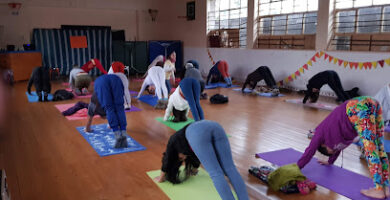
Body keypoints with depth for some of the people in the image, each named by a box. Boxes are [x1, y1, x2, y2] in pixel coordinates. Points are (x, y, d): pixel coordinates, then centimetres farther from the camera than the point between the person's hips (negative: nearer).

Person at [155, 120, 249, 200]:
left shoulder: (174, 140, 36)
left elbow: (167, 161, 42)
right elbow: (197, 157, 63)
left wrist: (161, 178, 56)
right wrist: (194, 170, 80)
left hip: (198, 133, -5)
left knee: (215, 172, -10)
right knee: (230, 168, -4)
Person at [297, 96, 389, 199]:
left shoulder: (321, 133, 15)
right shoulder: (332, 131, 33)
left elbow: (310, 151, 20)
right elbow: (338, 147, 49)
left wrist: (297, 167, 29)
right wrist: (330, 161, 62)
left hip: (360, 109, -7)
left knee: (370, 149, -6)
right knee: (378, 148, 7)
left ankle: (379, 190, -4)